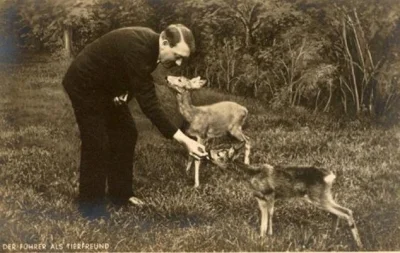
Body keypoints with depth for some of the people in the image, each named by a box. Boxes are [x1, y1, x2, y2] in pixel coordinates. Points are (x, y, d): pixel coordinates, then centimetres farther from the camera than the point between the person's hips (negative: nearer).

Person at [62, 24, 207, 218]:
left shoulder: (150, 44, -9)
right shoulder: (138, 48, -37)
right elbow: (148, 102, -38)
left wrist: (127, 92, -15)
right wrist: (183, 140, -40)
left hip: (106, 84, 9)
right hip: (84, 85, -9)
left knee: (125, 134, 8)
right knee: (97, 144, -10)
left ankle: (120, 193, 21)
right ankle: (91, 206, 5)